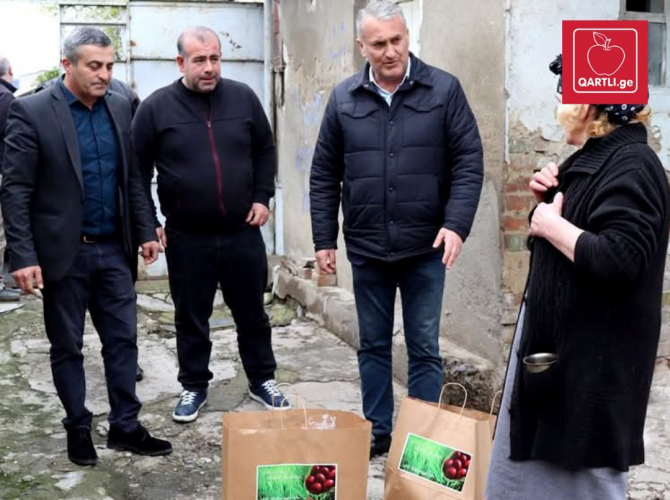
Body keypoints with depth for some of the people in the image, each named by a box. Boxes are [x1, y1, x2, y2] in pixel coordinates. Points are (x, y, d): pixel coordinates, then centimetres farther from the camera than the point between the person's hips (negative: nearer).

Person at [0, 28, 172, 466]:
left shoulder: (119, 107, 5)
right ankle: (78, 429, 24)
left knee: (123, 340, 8)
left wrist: (146, 231, 7)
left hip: (114, 250, 4)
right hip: (64, 252, -4)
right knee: (67, 347, 9)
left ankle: (125, 426, 20)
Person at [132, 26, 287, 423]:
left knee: (252, 313, 13)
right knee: (191, 318, 11)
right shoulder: (156, 107, -5)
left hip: (241, 231, 2)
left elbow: (265, 150, 12)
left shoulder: (243, 97, 1)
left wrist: (263, 196, 2)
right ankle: (194, 387, 27)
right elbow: (138, 169, 0)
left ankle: (263, 380, 29)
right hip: (186, 236, -1)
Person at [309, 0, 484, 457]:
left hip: (425, 247, -2)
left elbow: (469, 162, -5)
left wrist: (457, 224, -16)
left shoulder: (444, 89, -4)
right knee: (373, 345, 13)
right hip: (366, 248, 2)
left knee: (424, 348, 7)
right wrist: (324, 239, 3)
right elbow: (324, 175, 6)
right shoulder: (344, 99, 2)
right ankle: (377, 432, 27)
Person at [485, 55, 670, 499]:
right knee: (544, 453, 20)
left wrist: (551, 224, -20)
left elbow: (618, 260, -31)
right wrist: (550, 197, 3)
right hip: (560, 334, 10)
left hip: (595, 351, -10)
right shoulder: (596, 158, 11)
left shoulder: (630, 167, -21)